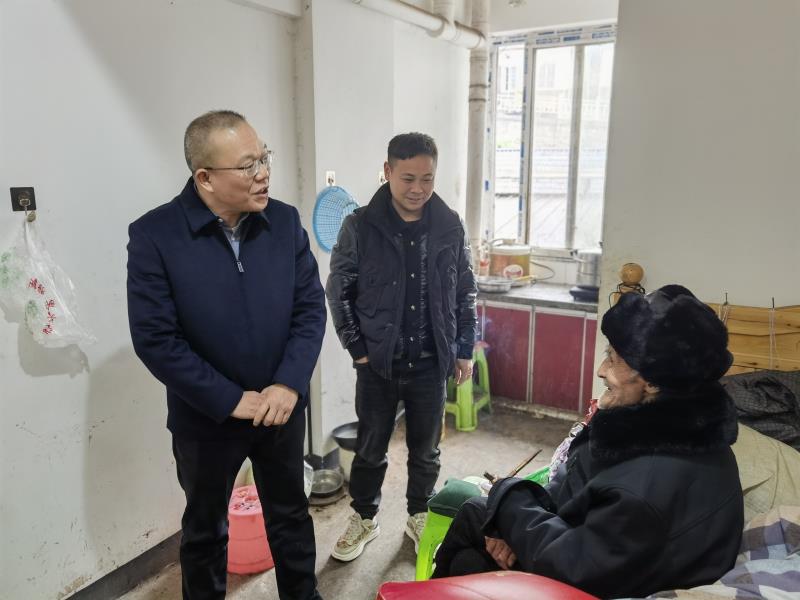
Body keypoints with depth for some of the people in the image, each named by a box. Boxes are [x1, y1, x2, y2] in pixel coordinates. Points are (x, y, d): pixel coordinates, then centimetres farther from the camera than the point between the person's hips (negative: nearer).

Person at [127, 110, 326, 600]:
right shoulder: (154, 235, -16)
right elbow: (155, 338, -17)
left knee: (291, 513, 21)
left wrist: (289, 384, -16)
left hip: (283, 408, 3)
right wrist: (231, 400, -17)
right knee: (205, 527, 20)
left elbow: (311, 307, -5)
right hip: (206, 418, -2)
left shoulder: (285, 221, -7)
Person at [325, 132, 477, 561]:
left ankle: (419, 517, 39)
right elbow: (338, 290, -3)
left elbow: (465, 292, 5)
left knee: (426, 449, 16)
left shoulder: (450, 226, -3)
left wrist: (464, 349, 5)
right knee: (370, 448, 14)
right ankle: (364, 518, 37)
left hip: (431, 362, 2)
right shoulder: (360, 226, -10)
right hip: (377, 362, -1)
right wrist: (356, 348, -5)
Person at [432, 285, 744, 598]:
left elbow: (571, 567, -31)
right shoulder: (664, 422, -9)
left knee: (467, 565, 3)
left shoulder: (655, 484, -39)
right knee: (473, 513, 12)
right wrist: (520, 529, -10)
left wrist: (510, 498, -17)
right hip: (593, 540, 8)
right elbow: (573, 481, 2)